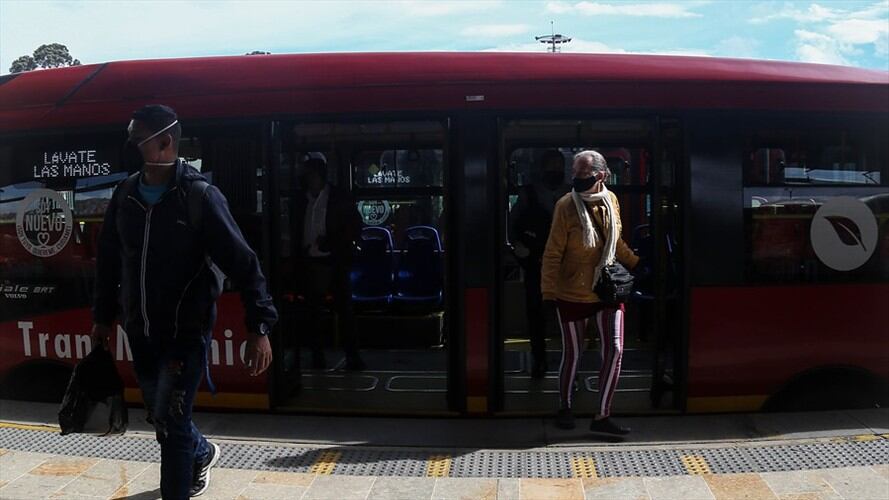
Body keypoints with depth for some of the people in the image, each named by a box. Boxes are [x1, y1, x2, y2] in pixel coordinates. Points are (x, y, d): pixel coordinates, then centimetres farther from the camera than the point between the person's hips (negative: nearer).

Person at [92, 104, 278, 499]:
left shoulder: (199, 195, -15)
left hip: (187, 330, -6)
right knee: (160, 415, 20)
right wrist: (103, 316, 18)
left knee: (170, 421, -7)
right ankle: (201, 453, 49)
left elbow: (242, 262, -17)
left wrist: (259, 327, -21)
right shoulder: (125, 194, 2)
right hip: (140, 331, 6)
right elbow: (108, 259, 14)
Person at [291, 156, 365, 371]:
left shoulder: (339, 198, -1)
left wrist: (330, 242, -10)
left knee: (344, 309, -3)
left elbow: (355, 226, -2)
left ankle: (352, 355, 1)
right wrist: (297, 255, 3)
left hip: (335, 263, -4)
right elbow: (295, 230, 15)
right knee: (313, 311, 7)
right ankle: (317, 355, 15)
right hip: (309, 263, 4)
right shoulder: (300, 199, 10)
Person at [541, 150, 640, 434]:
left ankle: (602, 417, 8)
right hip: (572, 294, -4)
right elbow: (553, 253, -13)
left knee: (614, 351, -2)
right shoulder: (566, 205, -14)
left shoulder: (611, 200, 0)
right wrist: (548, 293, -15)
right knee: (572, 354, 8)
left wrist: (637, 263, 15)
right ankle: (565, 408, 30)